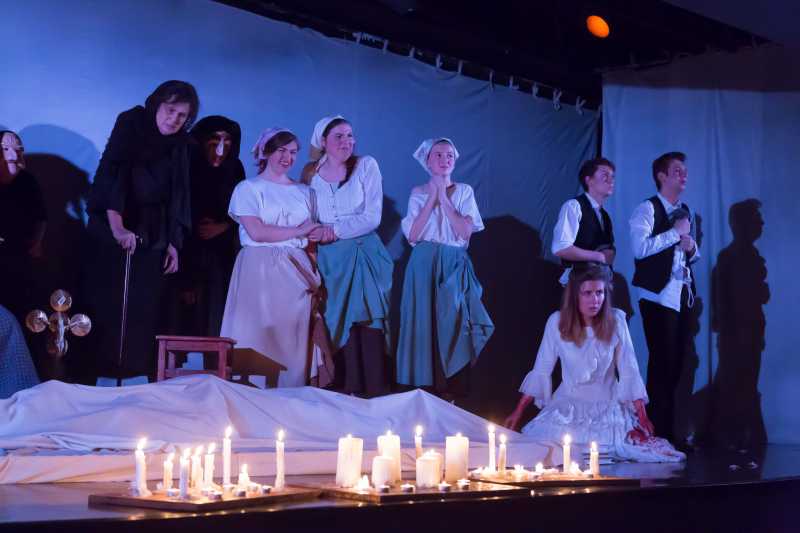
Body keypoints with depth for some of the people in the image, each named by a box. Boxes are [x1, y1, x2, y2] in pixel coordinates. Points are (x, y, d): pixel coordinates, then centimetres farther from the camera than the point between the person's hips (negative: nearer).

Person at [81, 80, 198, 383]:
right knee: (105, 301, -6)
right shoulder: (131, 122, -11)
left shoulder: (180, 143, 4)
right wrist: (117, 227, -35)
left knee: (145, 308, 3)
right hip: (111, 229, -4)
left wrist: (173, 243, 0)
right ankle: (95, 373, -2)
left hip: (151, 237, 5)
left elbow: (177, 194, 7)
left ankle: (141, 373, 6)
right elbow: (112, 171, -23)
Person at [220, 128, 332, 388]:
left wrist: (316, 278, 0)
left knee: (296, 340, -5)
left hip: (297, 271, 4)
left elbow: (311, 236, 14)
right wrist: (298, 231, -5)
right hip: (260, 271, -4)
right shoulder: (248, 188, 4)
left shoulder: (304, 192, 18)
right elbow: (257, 232, -9)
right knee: (261, 339, -7)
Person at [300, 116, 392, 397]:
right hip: (329, 258, 2)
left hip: (364, 254, -2)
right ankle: (349, 390, 1)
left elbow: (372, 217, -7)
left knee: (368, 321, -7)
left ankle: (375, 391, -7)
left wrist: (334, 231, -10)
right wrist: (313, 235, -4)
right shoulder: (311, 172, 7)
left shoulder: (366, 165, -1)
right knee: (340, 323, -1)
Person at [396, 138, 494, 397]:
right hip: (424, 265, 0)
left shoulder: (464, 191, 7)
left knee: (452, 323, -5)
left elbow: (466, 231, -7)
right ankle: (423, 384, 4)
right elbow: (412, 235, -6)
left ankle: (452, 387, 1)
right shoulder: (418, 193, 7)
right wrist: (432, 197, -7)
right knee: (424, 321, -3)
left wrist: (444, 198, -8)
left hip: (454, 265, 0)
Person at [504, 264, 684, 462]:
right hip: (567, 405, 0)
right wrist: (518, 412, 0)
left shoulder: (616, 321, -6)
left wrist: (643, 417, -9)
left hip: (608, 405, 0)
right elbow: (541, 372, 1)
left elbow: (629, 372, -3)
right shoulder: (557, 322, -5)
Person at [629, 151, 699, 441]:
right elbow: (640, 247, -23)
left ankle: (670, 426, 20)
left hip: (683, 295, 8)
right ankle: (657, 430, 2)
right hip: (659, 296, -8)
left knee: (679, 361, 10)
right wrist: (675, 232, -15)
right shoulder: (647, 209, -7)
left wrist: (691, 248, 5)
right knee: (662, 363, -6)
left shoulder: (684, 211, 18)